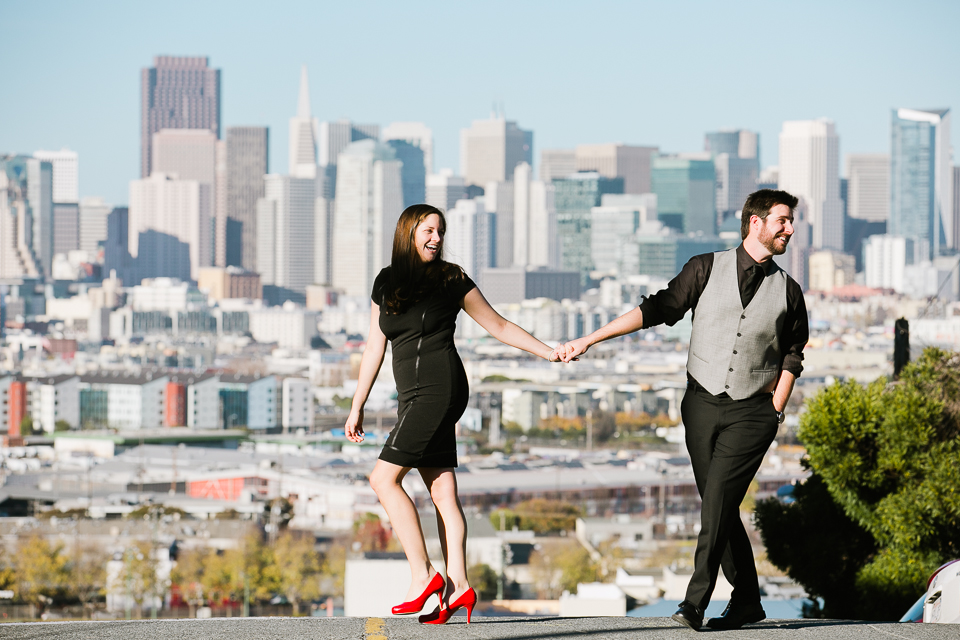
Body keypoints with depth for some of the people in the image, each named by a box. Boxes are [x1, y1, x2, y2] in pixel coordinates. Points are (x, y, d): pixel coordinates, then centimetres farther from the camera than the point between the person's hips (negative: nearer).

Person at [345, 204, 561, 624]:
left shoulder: (450, 281, 0)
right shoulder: (386, 284, 13)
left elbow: (499, 327, 8)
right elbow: (374, 349, 17)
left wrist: (549, 353, 2)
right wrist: (357, 408, 16)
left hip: (439, 389, -6)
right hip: (413, 396, 6)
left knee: (385, 477, -13)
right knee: (442, 491, 1)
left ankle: (423, 575, -13)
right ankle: (457, 586, -3)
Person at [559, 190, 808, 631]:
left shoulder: (787, 292, 6)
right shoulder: (707, 269, 3)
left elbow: (792, 356, 15)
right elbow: (658, 309, 1)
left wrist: (775, 411, 5)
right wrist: (588, 340, -4)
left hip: (751, 412, -2)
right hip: (702, 404, 2)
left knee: (717, 499, -17)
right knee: (719, 507, 3)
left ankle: (696, 602, -20)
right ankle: (747, 600, 15)